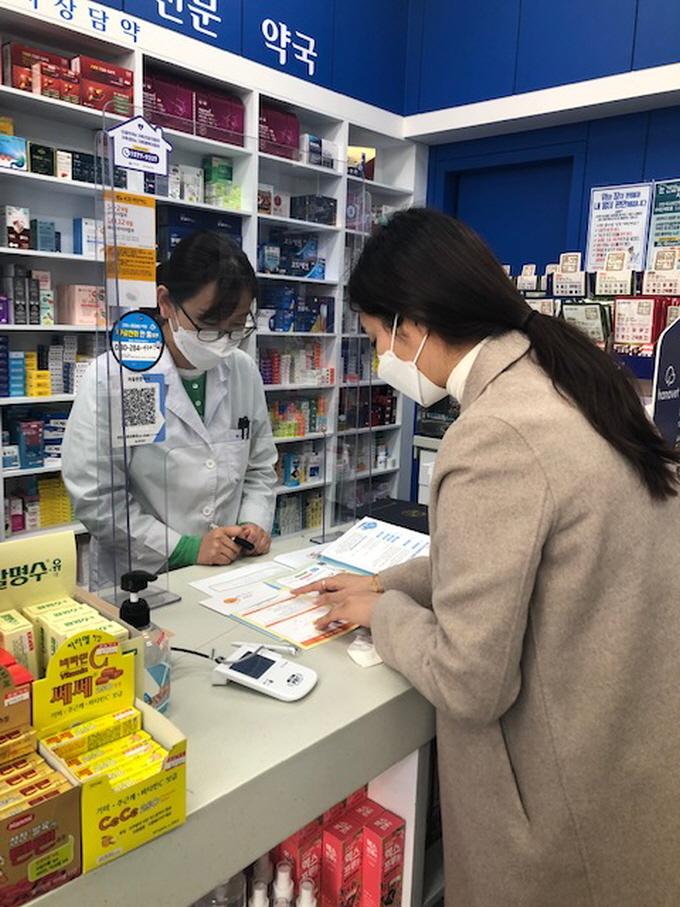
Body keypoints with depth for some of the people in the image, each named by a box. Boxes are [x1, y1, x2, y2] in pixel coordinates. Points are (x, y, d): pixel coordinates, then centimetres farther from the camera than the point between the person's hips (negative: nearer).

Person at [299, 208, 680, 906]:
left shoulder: (491, 436, -29)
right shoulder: (565, 379, -1)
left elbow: (469, 685, -23)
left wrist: (385, 612, -6)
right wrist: (388, 583, 11)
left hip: (582, 794, -8)